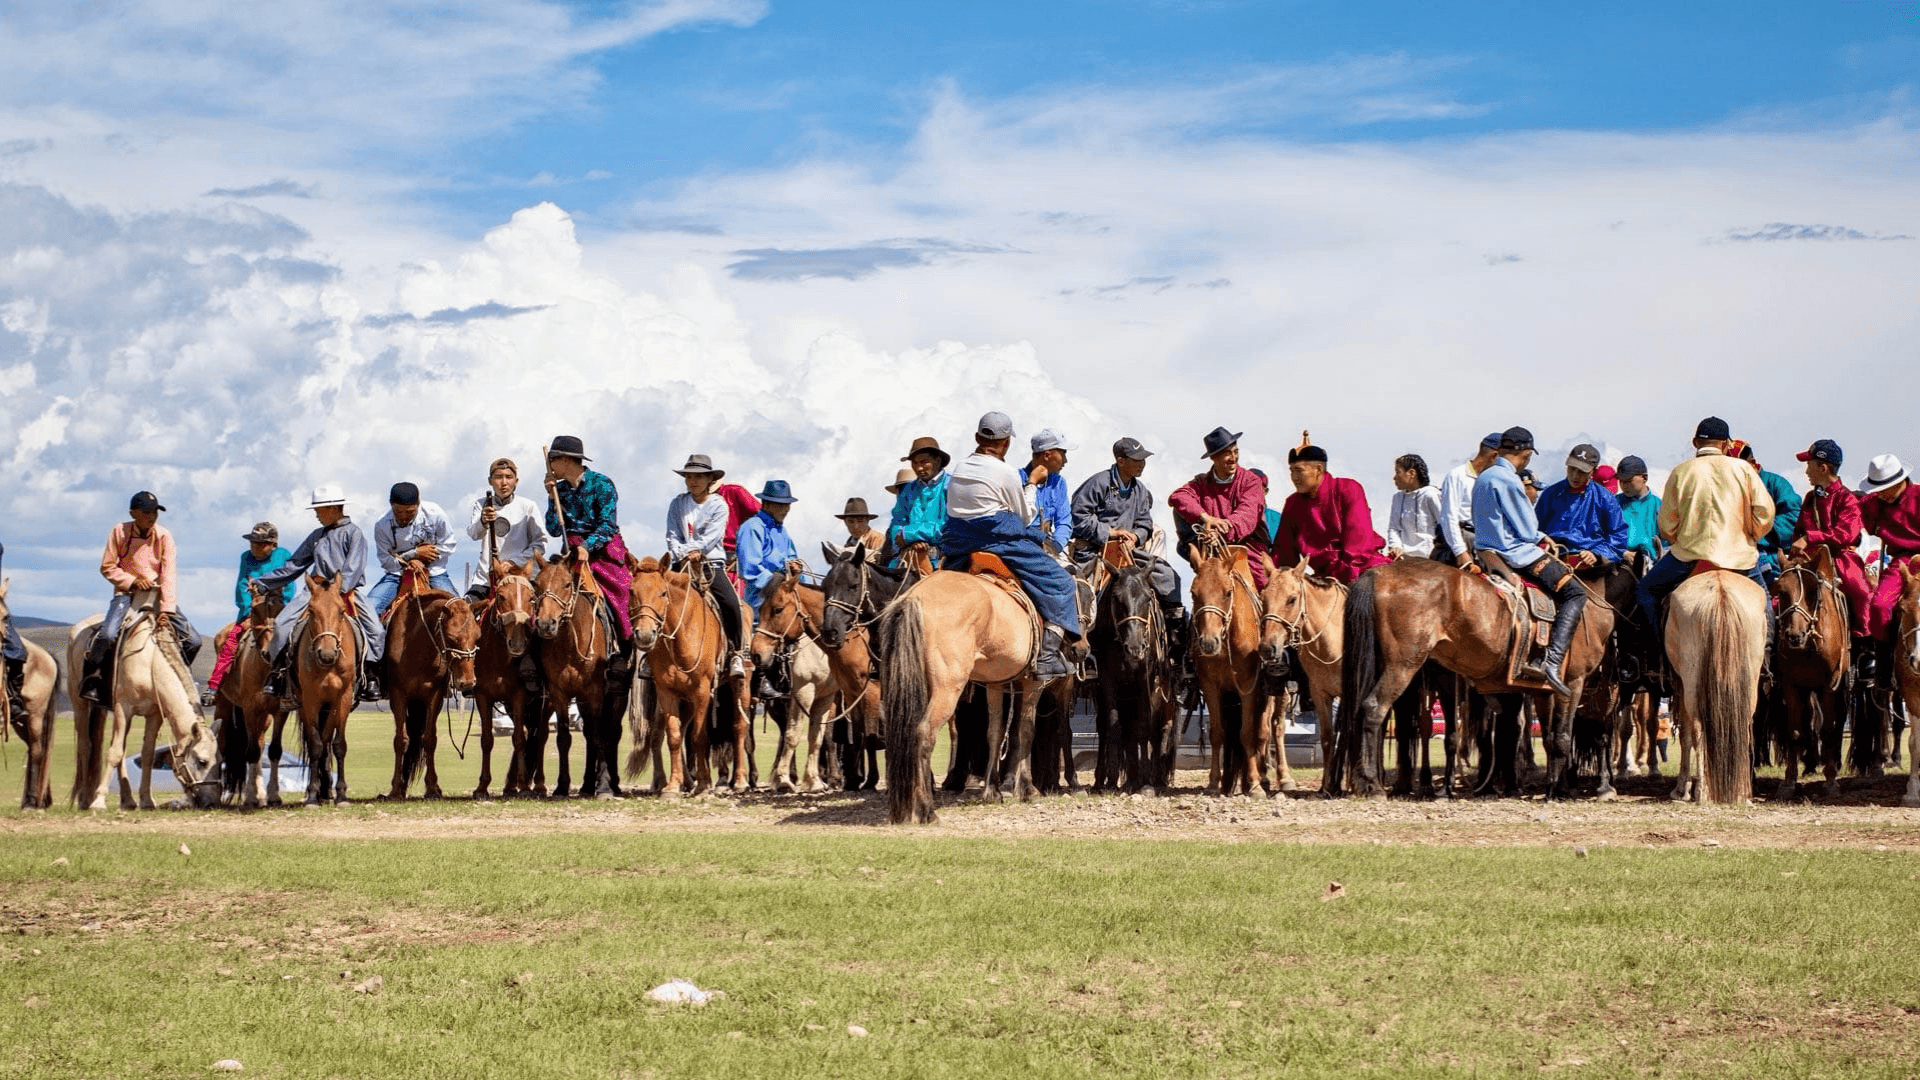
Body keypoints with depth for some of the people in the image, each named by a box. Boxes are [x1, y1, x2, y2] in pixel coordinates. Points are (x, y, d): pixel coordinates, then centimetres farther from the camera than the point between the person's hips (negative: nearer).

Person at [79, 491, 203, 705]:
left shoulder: (164, 535, -4)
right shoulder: (120, 532, -6)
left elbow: (169, 574, -10)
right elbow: (107, 567, -2)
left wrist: (167, 610, -19)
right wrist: (132, 581, -17)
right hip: (126, 593, -2)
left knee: (193, 641, -8)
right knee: (108, 635, -29)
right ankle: (91, 681, -10)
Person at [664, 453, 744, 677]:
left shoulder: (718, 505, 3)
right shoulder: (677, 504, 10)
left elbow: (711, 536, -7)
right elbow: (672, 537, 4)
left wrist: (693, 550, -20)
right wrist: (683, 555, -13)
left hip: (711, 564, -2)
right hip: (683, 565, 2)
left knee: (731, 604, -22)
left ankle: (734, 653, -8)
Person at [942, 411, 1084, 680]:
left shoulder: (960, 470, 12)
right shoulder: (1006, 473, -8)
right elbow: (1025, 518, 1)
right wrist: (1032, 483, 13)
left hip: (957, 547, 7)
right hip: (998, 539, -7)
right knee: (1058, 580, -1)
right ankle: (1047, 656, -13)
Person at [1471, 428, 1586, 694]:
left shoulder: (1482, 478, 11)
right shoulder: (1510, 482, -18)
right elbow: (1528, 531, -15)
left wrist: (1538, 537, 17)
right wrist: (1541, 539, 9)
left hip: (1485, 553, 10)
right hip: (1515, 554, -10)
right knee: (1575, 593, -8)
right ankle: (1552, 661, -22)